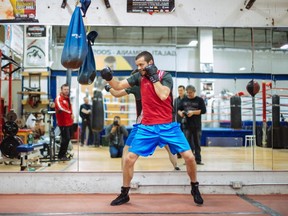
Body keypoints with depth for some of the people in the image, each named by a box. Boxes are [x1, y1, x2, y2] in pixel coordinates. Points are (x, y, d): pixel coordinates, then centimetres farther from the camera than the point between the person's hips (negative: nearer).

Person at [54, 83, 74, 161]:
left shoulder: (67, 98, 16)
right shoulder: (59, 98, -14)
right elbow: (60, 107, -29)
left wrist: (71, 114, 12)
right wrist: (69, 112, -26)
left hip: (69, 122, 9)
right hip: (63, 122, -9)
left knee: (68, 138, 16)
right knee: (66, 139, -11)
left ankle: (64, 154, 29)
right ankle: (61, 155, 1)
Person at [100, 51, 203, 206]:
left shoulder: (165, 76, -6)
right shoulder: (139, 77, 4)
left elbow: (163, 96, -21)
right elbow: (118, 86, 2)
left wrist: (153, 77, -18)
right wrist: (109, 78, -17)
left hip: (168, 126, -2)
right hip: (147, 127, 3)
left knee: (189, 156, -4)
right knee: (129, 159, -2)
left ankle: (195, 188, 22)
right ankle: (124, 194, 17)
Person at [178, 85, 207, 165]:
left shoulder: (199, 100, 2)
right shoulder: (183, 100, 9)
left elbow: (203, 110, -6)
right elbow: (179, 109, 13)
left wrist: (193, 112, -17)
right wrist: (180, 113, -10)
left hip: (197, 125, -1)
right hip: (187, 125, 1)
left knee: (197, 143, 5)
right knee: (188, 142, 2)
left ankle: (198, 159, 13)